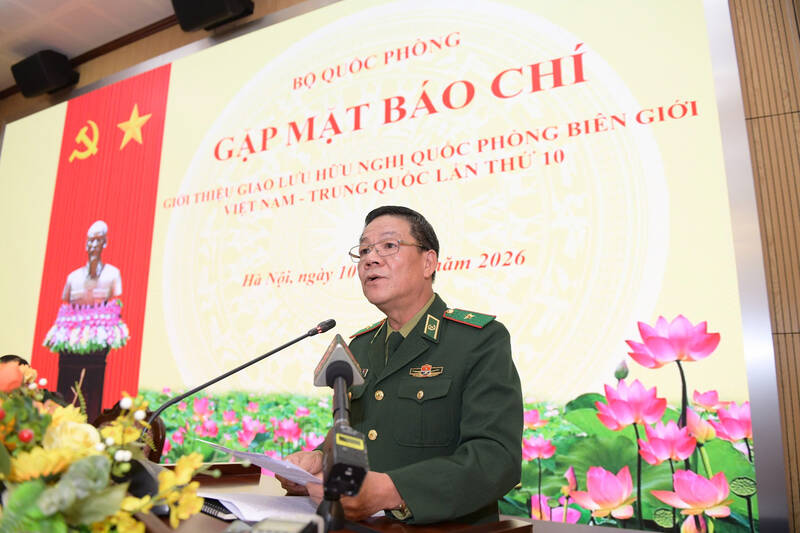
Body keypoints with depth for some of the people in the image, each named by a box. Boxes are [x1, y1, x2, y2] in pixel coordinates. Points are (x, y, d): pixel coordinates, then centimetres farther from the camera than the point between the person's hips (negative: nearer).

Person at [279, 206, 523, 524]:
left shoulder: (482, 340, -8)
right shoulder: (358, 348, 12)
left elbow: (497, 456, -19)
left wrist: (387, 491, -30)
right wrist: (318, 460, -6)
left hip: (448, 526, -4)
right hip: (356, 526, 5)